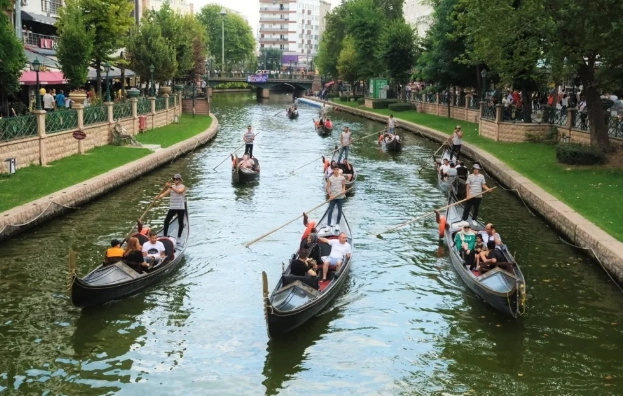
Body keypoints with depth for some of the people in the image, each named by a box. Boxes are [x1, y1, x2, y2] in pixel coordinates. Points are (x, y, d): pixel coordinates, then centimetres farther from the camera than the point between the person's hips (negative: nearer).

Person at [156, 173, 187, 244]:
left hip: (181, 208, -4)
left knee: (180, 223, -1)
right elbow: (165, 193, -1)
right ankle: (165, 236, 7)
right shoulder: (171, 187, 10)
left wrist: (171, 186, -40)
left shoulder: (182, 187, -6)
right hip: (172, 207, 4)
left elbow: (178, 191, -28)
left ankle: (179, 238, 11)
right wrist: (159, 196, -21)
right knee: (166, 221, -2)